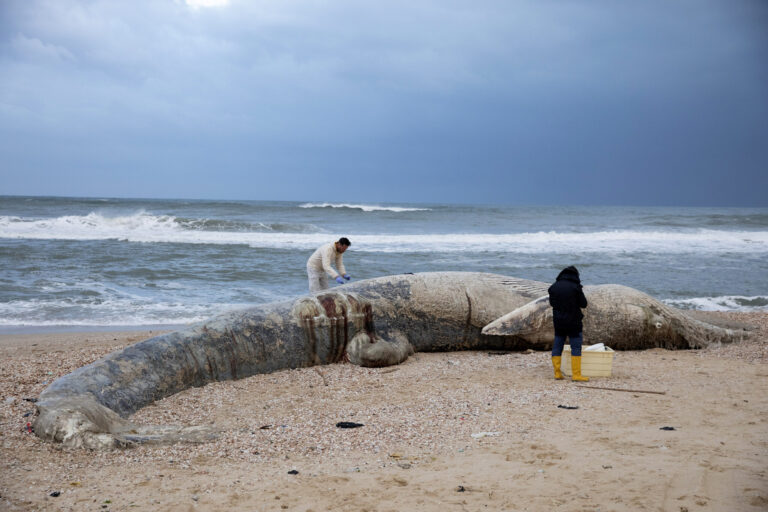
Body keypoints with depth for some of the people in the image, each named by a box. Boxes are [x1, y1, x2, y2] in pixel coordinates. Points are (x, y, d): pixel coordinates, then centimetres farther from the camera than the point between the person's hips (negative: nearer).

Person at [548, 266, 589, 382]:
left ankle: (557, 373, 11)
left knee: (557, 346, 10)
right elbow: (583, 304, -7)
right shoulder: (575, 287, -12)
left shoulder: (554, 286, 3)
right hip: (573, 321, -5)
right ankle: (576, 374, -3)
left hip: (558, 321, 5)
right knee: (576, 347, 0)